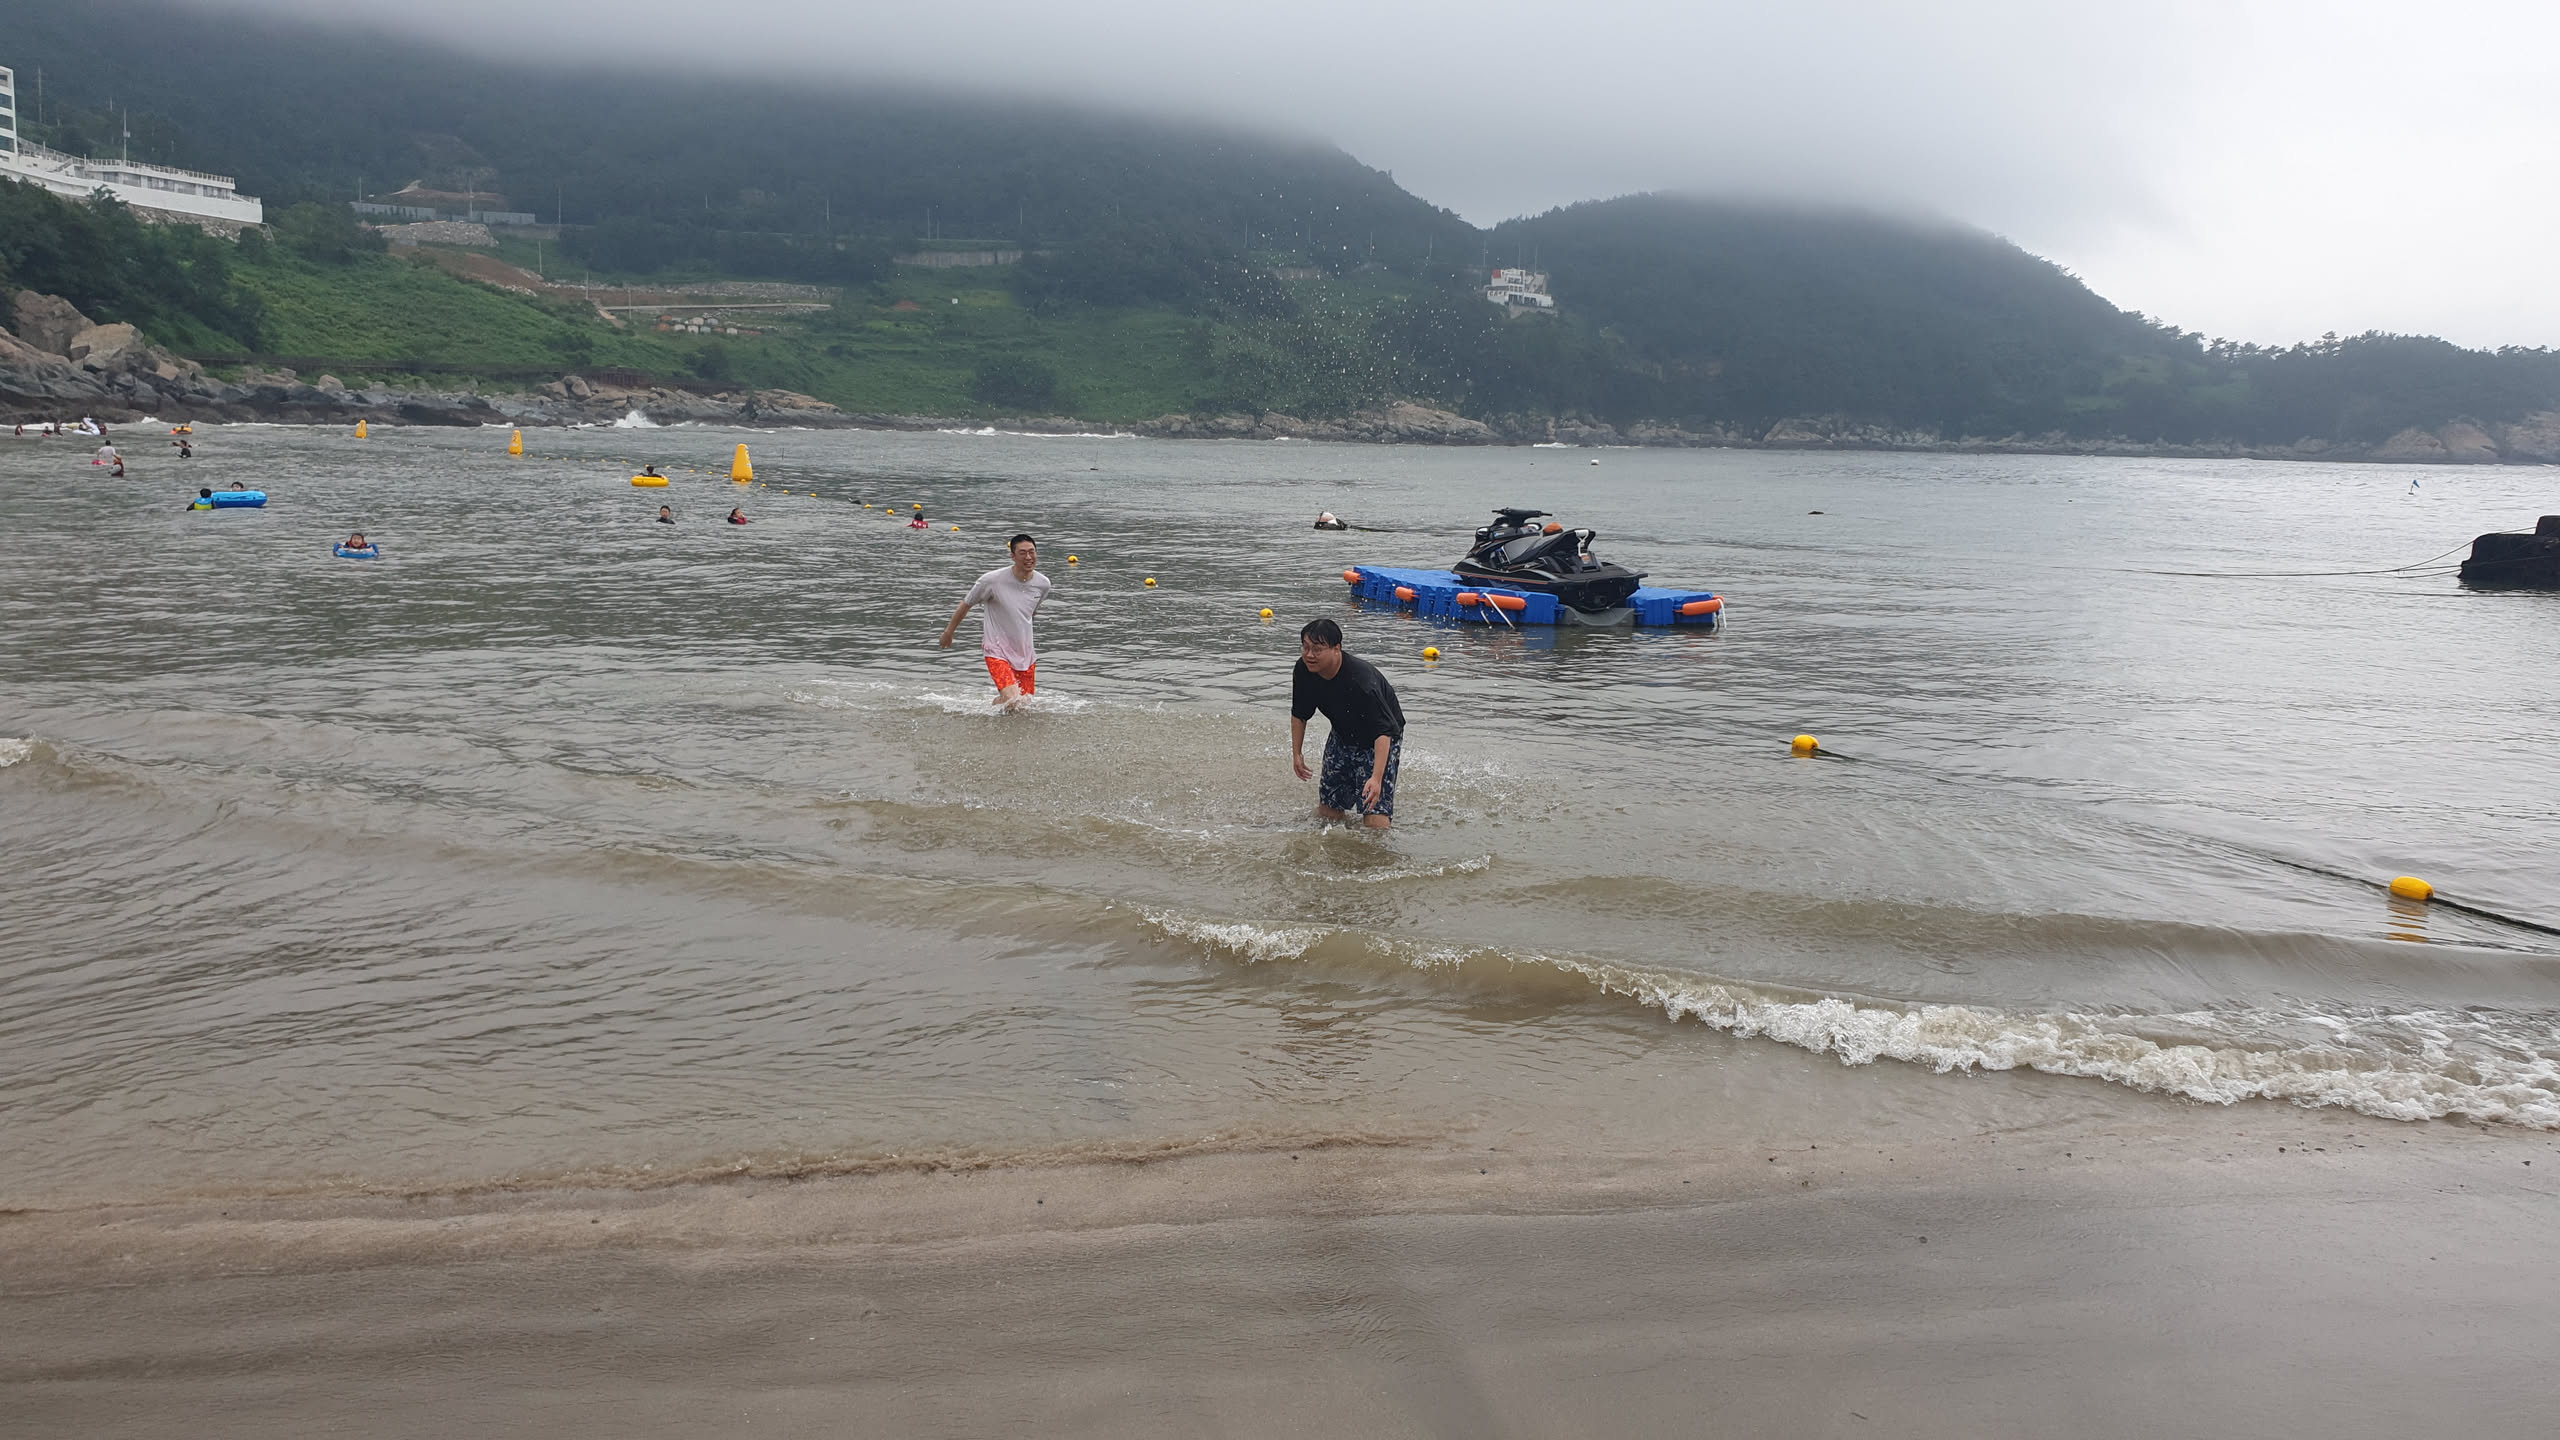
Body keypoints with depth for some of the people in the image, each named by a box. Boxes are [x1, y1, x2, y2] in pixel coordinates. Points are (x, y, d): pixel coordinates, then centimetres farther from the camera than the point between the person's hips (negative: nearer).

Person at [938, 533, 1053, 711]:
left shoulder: (1043, 583, -3)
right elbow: (966, 605, -1)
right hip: (997, 651, -5)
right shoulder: (993, 580, -17)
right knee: (1013, 700, -21)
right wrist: (948, 632, 10)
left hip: (1026, 652, 6)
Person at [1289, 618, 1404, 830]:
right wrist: (1297, 753, 4)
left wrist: (1376, 777, -47)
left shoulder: (1361, 680, -38)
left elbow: (1383, 732, -40)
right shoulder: (1304, 671, -18)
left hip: (1380, 741, -7)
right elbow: (1299, 714, 2)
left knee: (1375, 807, -21)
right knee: (1328, 803, 11)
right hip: (1342, 737, 7)